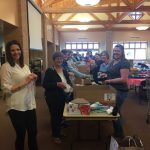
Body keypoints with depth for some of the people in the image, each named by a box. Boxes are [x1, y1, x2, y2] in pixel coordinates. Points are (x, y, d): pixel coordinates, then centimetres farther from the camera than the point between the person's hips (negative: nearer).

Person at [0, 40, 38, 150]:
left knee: (33, 132, 16)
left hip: (30, 105, 7)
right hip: (17, 107, -6)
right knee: (21, 134, 10)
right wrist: (25, 82, -19)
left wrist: (33, 79, -1)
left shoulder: (25, 66, 12)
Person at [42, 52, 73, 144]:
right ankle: (55, 135, 23)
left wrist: (70, 86, -4)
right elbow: (45, 84, -15)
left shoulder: (65, 71, 8)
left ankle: (59, 132, 37)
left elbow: (69, 81, 19)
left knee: (61, 115, 15)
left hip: (63, 97, 6)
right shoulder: (49, 71, -10)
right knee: (54, 116, 4)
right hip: (52, 98, -6)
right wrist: (57, 84, -25)